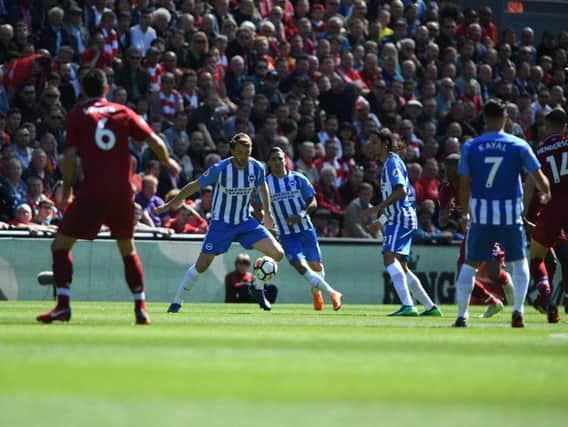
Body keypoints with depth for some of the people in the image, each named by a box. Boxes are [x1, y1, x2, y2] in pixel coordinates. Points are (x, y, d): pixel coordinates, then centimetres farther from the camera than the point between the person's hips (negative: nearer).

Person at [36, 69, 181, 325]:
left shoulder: (77, 116, 3)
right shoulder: (123, 113, 9)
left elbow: (70, 157, -4)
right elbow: (155, 142, 7)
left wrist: (66, 192, 4)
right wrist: (168, 163, 26)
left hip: (92, 192, -3)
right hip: (122, 193, 3)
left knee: (60, 245, 5)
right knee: (128, 250, 19)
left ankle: (63, 304, -9)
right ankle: (141, 308, 11)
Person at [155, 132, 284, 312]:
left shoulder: (257, 168, -10)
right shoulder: (220, 169, -20)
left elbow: (262, 186, 14)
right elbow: (194, 186, -10)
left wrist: (267, 213, 16)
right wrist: (168, 205, -8)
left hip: (246, 221, 4)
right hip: (221, 223, -3)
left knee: (277, 253, -11)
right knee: (201, 265, -12)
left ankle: (259, 290, 12)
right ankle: (176, 302, 5)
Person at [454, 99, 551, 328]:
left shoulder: (470, 147, -1)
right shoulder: (519, 146, -3)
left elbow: (464, 185, -1)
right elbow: (539, 178, 0)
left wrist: (465, 213, 13)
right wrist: (546, 193, 22)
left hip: (480, 213, 0)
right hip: (510, 214, 0)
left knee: (470, 263, 9)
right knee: (519, 261, 17)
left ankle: (461, 315, 3)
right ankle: (518, 311, 4)